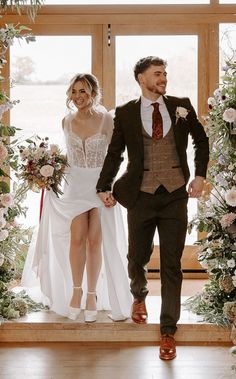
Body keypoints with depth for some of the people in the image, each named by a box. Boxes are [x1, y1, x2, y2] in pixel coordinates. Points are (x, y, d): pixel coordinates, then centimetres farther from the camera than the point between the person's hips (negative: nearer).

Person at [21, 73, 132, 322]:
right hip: (76, 184, 2)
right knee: (77, 238, -4)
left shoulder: (106, 119, -7)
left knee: (95, 240, 1)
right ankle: (76, 290, 13)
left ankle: (92, 294, 13)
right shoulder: (67, 121, 3)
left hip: (101, 183, -2)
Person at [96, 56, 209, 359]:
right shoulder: (125, 113, 2)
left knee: (171, 264, 2)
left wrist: (200, 175, 5)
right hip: (141, 195, 0)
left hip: (175, 196, 0)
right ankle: (139, 296, 47)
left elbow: (201, 140, 15)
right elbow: (114, 153, 8)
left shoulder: (181, 106, 4)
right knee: (137, 257, 12)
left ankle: (168, 331, 12)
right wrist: (104, 187, -1)